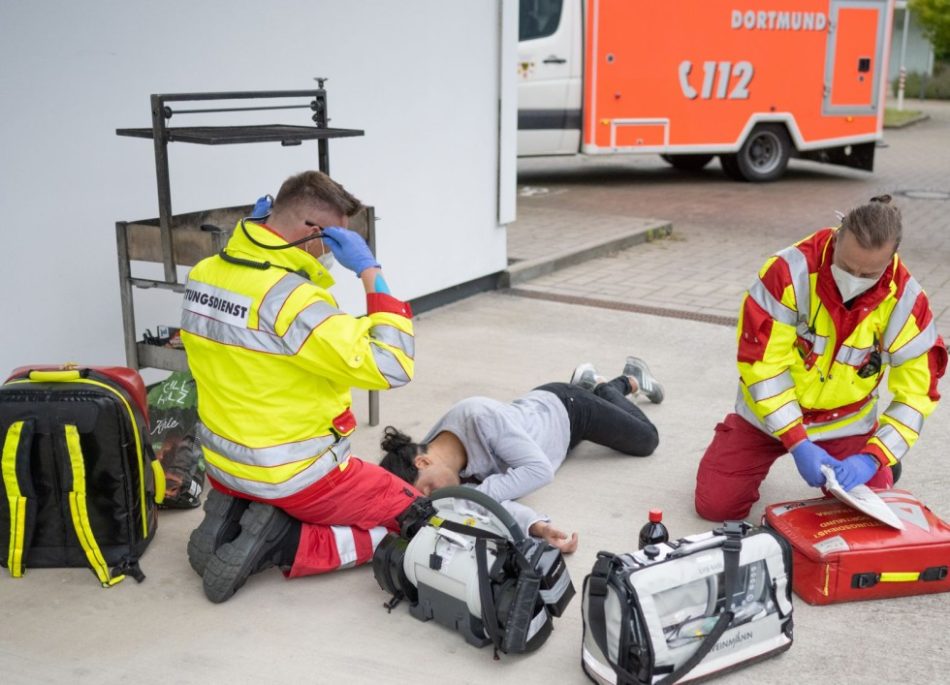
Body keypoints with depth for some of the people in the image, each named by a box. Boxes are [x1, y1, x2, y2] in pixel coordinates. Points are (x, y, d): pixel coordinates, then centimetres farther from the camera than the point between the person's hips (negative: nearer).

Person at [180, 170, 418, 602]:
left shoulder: (204, 274, -3)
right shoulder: (293, 298, -28)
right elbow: (391, 367, -28)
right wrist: (370, 272, -22)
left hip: (225, 464, 8)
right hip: (295, 477, -8)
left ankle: (232, 518, 7)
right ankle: (286, 547, -6)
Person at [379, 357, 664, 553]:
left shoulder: (478, 416, -46)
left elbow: (540, 469, -43)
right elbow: (494, 500, -38)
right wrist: (538, 526, -58)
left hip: (563, 407, -4)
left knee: (647, 439, 20)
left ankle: (629, 379, 43)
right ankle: (594, 385, 53)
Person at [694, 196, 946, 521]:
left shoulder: (905, 299, -18)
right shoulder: (789, 271, -26)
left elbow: (917, 391, -14)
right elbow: (761, 365, -23)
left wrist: (872, 457, -28)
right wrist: (798, 444, -28)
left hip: (846, 426, 1)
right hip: (769, 415, -1)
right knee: (715, 504, -5)